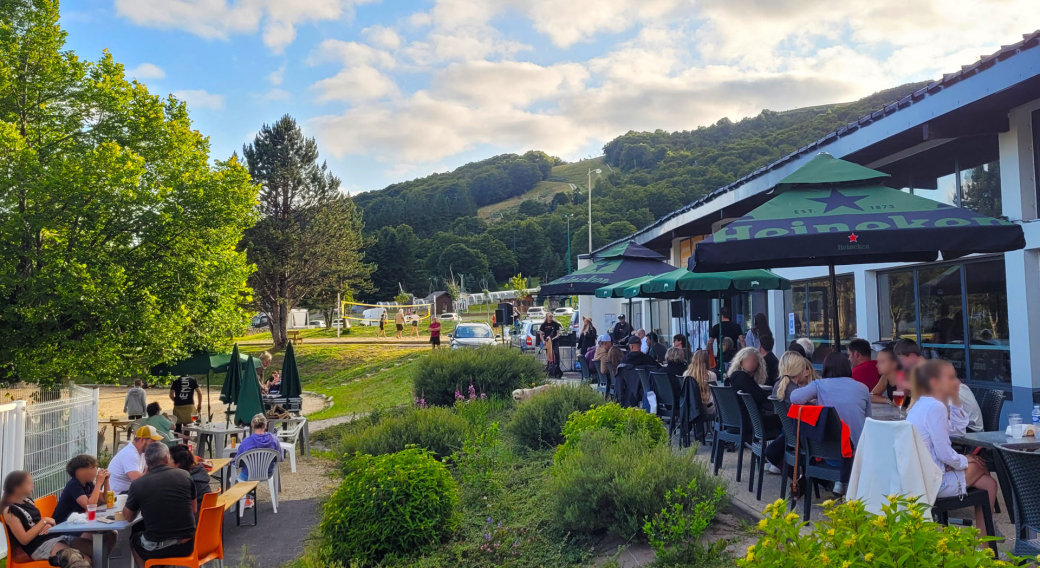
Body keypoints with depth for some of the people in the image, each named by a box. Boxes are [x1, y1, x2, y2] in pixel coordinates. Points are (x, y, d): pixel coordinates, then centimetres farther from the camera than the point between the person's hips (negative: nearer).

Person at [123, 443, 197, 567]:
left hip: (157, 548, -3)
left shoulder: (137, 484, -10)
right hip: (187, 545, 3)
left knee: (134, 539, 31)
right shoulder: (184, 475, -5)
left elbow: (129, 517, 9)